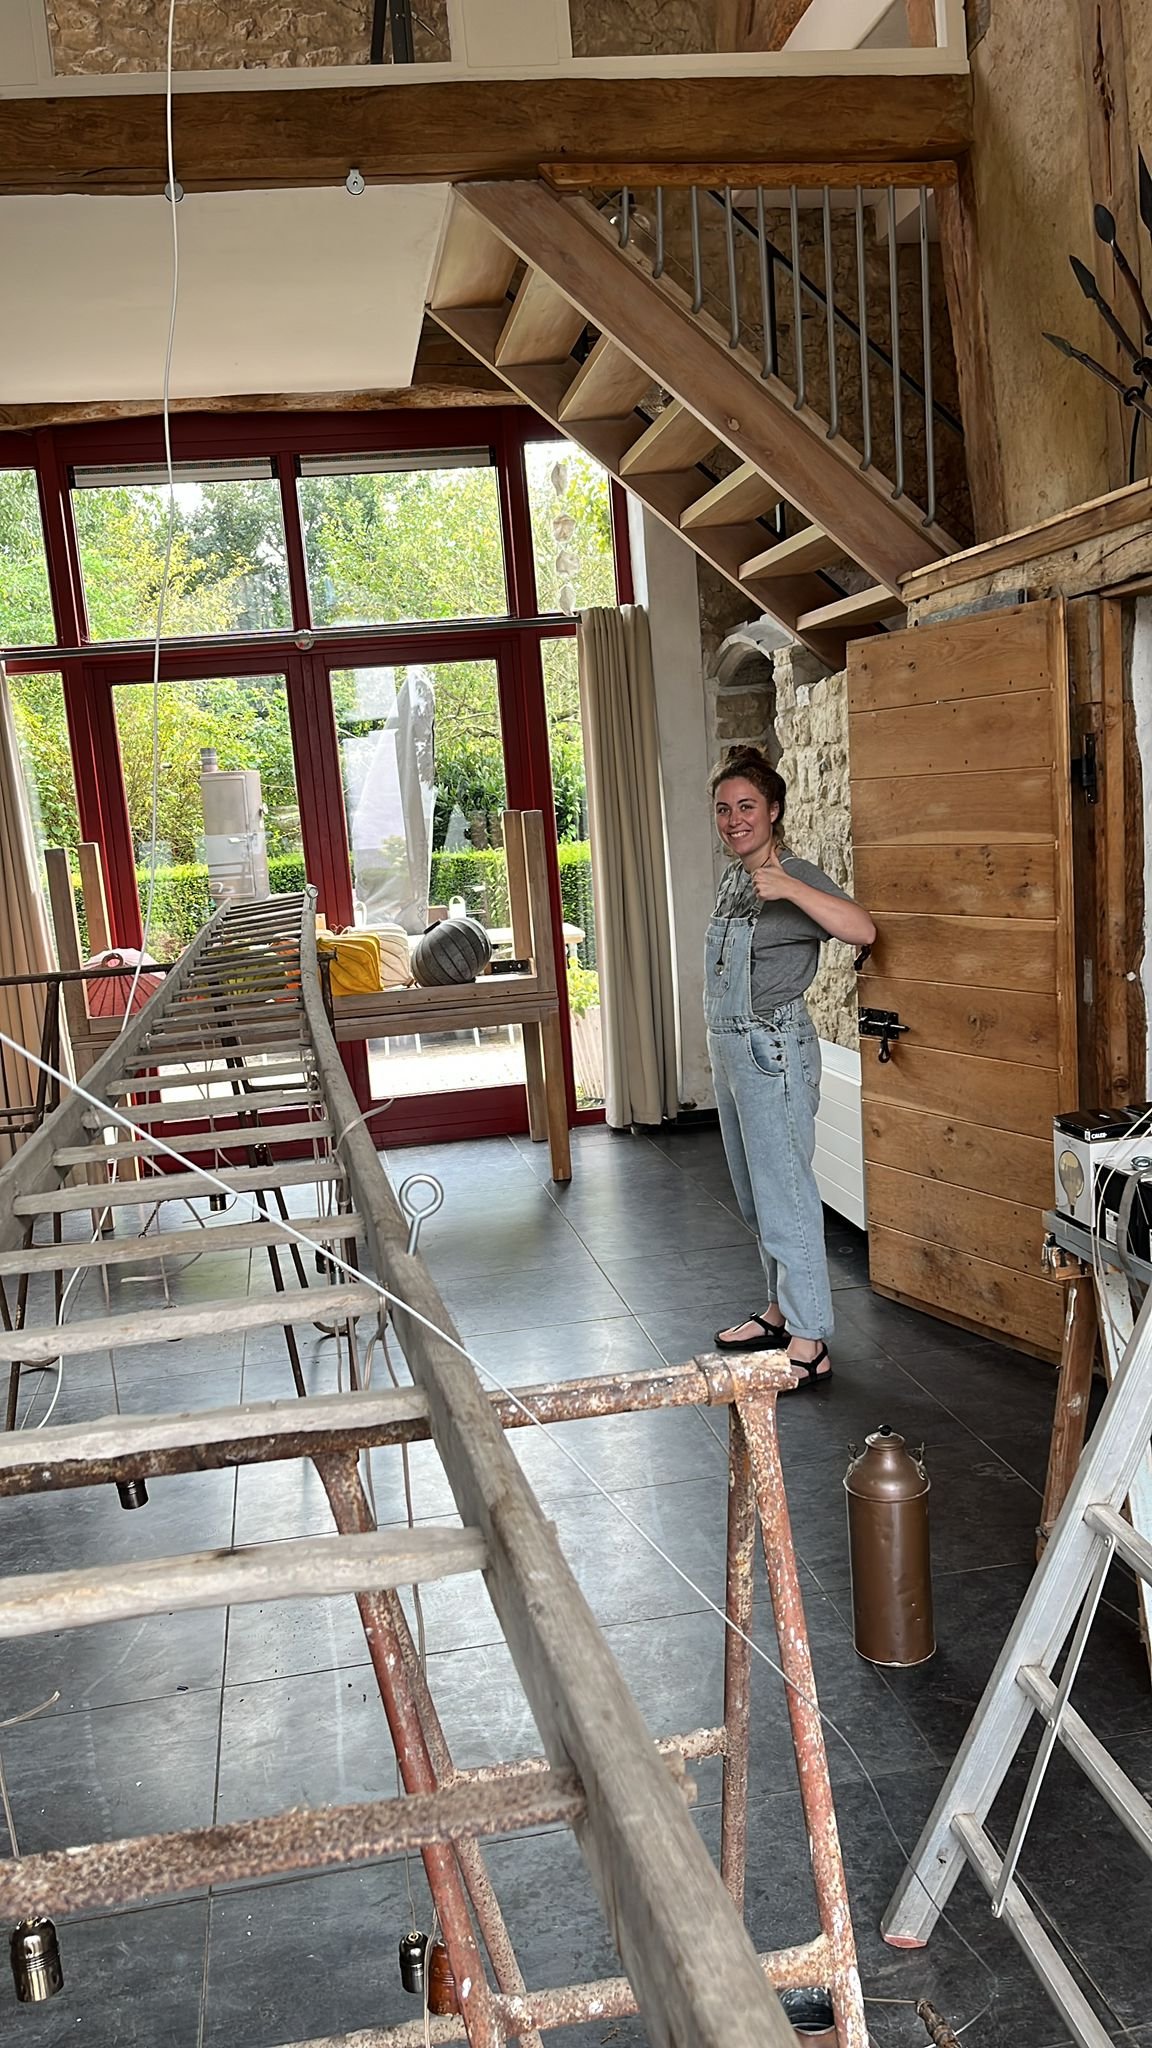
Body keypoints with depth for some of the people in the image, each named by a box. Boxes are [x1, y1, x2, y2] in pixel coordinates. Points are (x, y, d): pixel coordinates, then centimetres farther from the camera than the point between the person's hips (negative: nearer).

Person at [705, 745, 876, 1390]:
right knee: (756, 1194, 17)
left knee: (784, 1196, -6)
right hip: (731, 1048, 9)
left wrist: (790, 889, -39)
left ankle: (810, 1343, 1)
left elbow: (863, 930, -31)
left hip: (774, 1049, -9)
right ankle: (782, 1312, 31)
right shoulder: (733, 879, 12)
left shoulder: (796, 876, -14)